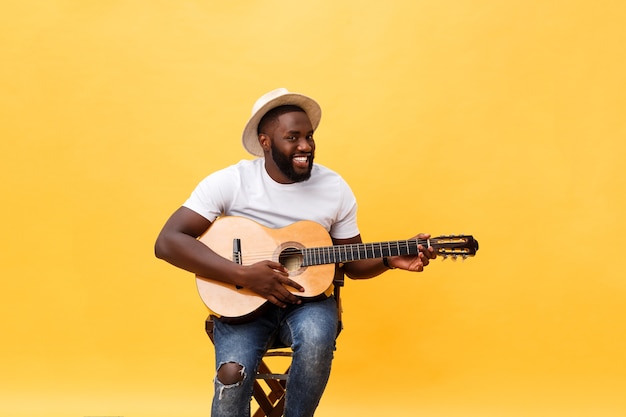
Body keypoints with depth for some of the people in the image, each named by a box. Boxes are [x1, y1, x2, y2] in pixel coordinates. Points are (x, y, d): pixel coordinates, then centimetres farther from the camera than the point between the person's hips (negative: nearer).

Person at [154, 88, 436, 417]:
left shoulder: (336, 189, -1)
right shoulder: (230, 182, -10)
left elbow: (353, 263, 10)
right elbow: (167, 242, -18)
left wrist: (391, 261, -12)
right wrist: (244, 275, -26)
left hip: (308, 298, 2)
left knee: (317, 341, -32)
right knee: (232, 373, -29)